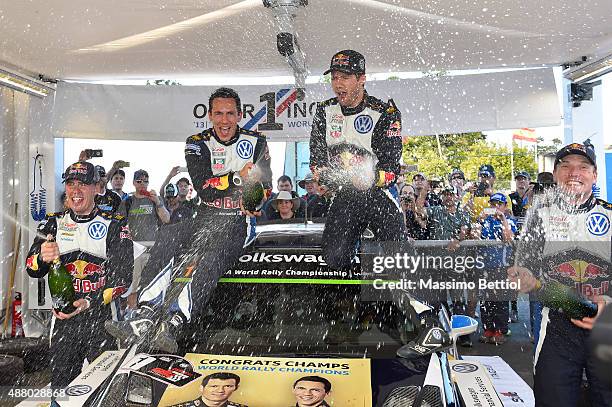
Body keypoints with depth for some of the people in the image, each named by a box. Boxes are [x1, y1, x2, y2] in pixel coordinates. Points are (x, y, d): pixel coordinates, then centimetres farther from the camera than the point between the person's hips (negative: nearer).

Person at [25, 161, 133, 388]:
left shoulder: (114, 225, -3)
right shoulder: (53, 223, 10)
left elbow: (122, 275, -8)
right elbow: (32, 269, 5)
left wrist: (90, 302, -19)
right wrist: (42, 258, -18)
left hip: (103, 319, -3)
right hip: (63, 319, 3)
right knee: (60, 383, 11)